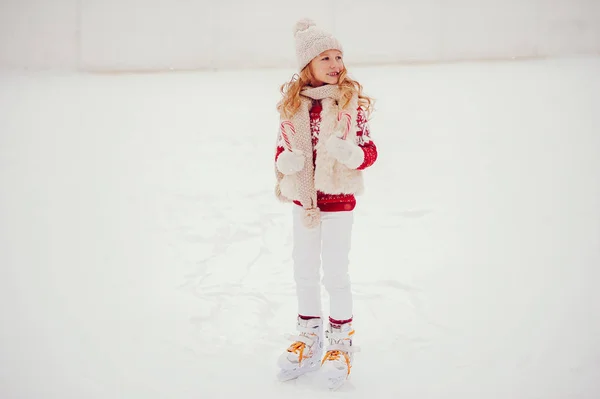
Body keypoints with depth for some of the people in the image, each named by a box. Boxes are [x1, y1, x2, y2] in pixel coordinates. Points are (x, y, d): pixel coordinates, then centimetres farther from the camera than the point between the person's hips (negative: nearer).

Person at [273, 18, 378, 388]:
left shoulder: (352, 101, -10)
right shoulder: (293, 104, -3)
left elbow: (369, 150, -7)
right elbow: (283, 149, 7)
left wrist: (350, 154, -28)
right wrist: (286, 161, -16)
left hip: (339, 201, -4)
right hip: (303, 201, 4)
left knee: (335, 275, 4)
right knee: (305, 274, 16)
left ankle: (341, 342, 26)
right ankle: (309, 339, 36)